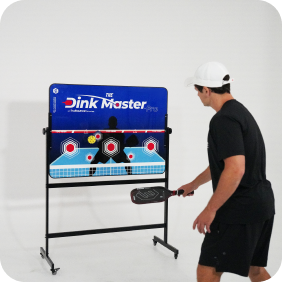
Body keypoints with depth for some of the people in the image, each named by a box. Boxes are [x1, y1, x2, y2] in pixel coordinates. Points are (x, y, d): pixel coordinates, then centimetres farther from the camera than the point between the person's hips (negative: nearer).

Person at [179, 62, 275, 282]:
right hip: (261, 204, 10)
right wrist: (194, 184, 35)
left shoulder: (224, 119, -18)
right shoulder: (240, 111, 14)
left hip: (240, 210, -10)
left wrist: (210, 210, -20)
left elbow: (235, 169, -28)